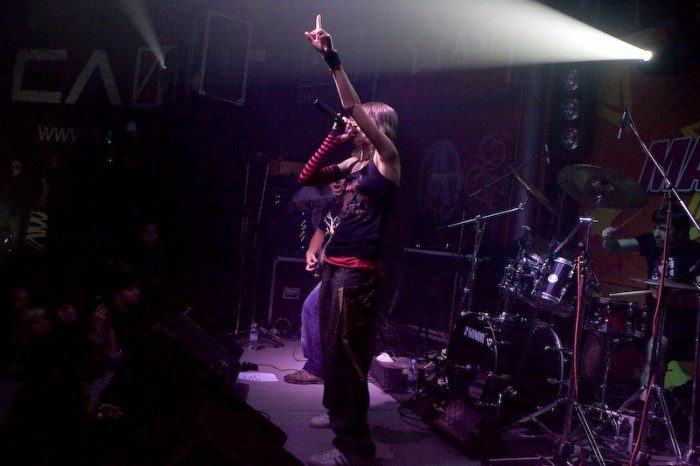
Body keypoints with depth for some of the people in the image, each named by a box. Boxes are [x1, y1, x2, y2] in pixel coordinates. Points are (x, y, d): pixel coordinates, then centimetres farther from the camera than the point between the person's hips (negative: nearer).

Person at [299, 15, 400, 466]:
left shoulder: (387, 158, -5)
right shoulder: (355, 164, 16)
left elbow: (354, 108, -17)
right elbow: (308, 177, 13)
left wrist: (332, 59, -22)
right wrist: (334, 135, 8)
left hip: (359, 270, -9)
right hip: (335, 264, 9)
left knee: (347, 353, -7)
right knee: (332, 348, 17)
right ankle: (339, 414, 35)